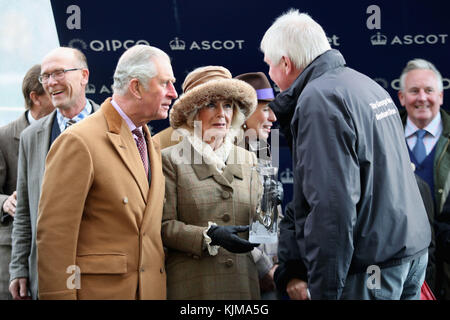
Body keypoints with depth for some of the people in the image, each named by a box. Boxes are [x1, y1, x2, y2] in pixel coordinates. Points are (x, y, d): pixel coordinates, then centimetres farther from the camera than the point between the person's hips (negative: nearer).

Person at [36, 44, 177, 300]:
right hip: (100, 290, -7)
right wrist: (60, 295, -17)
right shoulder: (79, 142, -12)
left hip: (151, 289, 7)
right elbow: (54, 236, -14)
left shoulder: (151, 144, 16)